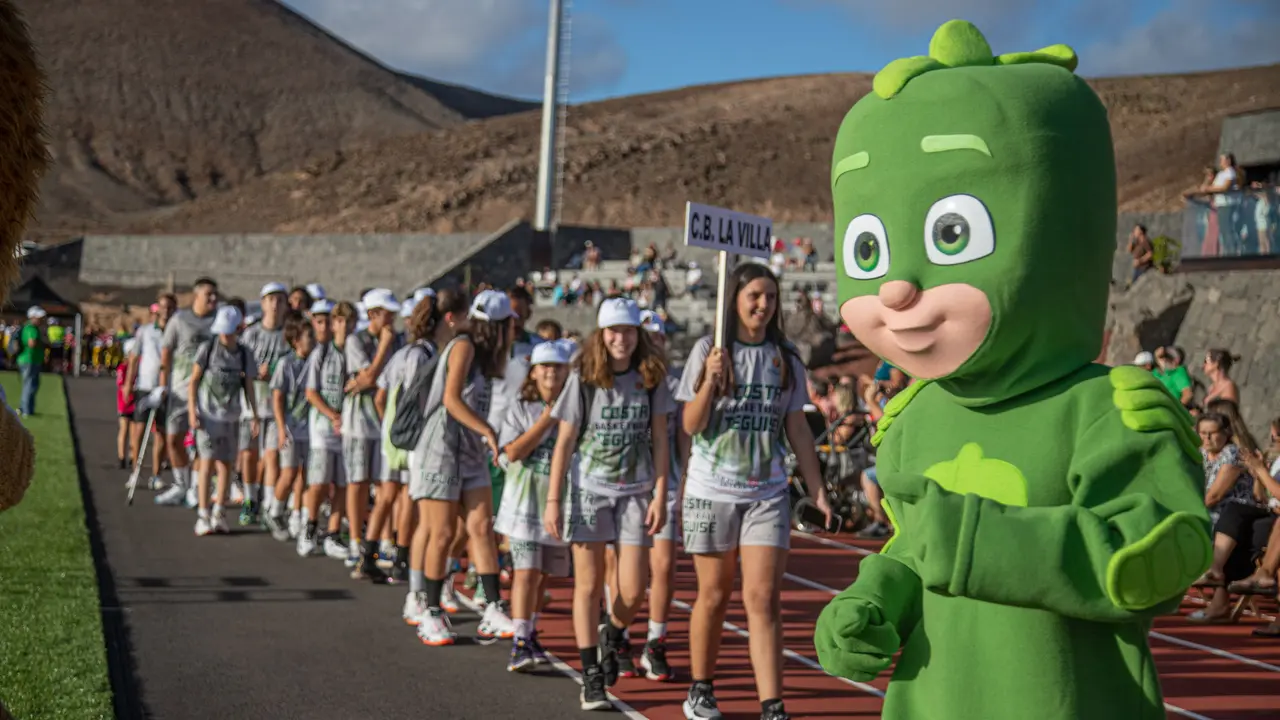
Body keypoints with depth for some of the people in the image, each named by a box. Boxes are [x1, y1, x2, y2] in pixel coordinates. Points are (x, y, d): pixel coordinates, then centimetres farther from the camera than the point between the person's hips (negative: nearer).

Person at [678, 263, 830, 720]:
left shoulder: (785, 359, 6)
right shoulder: (709, 350, -1)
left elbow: (798, 430, 9)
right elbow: (691, 426, -3)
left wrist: (817, 490, 5)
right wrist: (710, 381, -19)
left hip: (768, 494, 1)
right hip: (712, 490, -1)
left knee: (763, 598, -6)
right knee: (713, 595, 9)